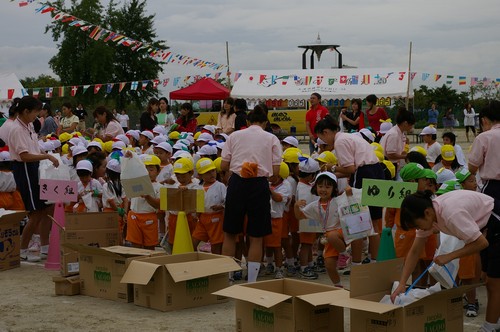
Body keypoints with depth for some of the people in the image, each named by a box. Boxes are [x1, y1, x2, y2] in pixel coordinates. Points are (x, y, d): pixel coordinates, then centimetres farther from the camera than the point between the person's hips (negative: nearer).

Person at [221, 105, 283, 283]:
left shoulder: (234, 136, 7)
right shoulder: (272, 139, 5)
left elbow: (224, 166, 4)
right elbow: (276, 171, -1)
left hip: (237, 183, 1)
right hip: (259, 185, -1)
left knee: (230, 233, 13)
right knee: (256, 237, 7)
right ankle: (251, 281, 8)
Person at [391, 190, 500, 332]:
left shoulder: (451, 213, -36)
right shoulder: (427, 214, -11)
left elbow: (481, 242, -30)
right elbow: (414, 252, -5)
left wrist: (449, 256, -26)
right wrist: (401, 284, -12)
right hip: (486, 228, 8)